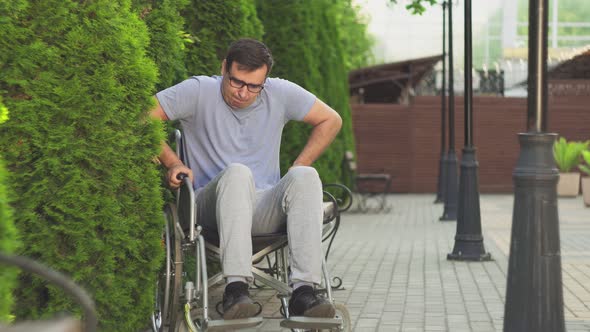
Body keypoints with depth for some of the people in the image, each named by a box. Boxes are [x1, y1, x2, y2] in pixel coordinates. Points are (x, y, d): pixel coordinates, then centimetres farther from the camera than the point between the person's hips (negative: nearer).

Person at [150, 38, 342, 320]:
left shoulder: (280, 93, 7)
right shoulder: (199, 91, -1)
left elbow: (331, 120, 17)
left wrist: (297, 171, 8)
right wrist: (171, 162, -8)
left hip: (264, 210, 3)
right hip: (211, 207, -2)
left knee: (306, 176, -29)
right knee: (237, 173, -37)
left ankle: (303, 291, -37)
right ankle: (235, 289, -46)